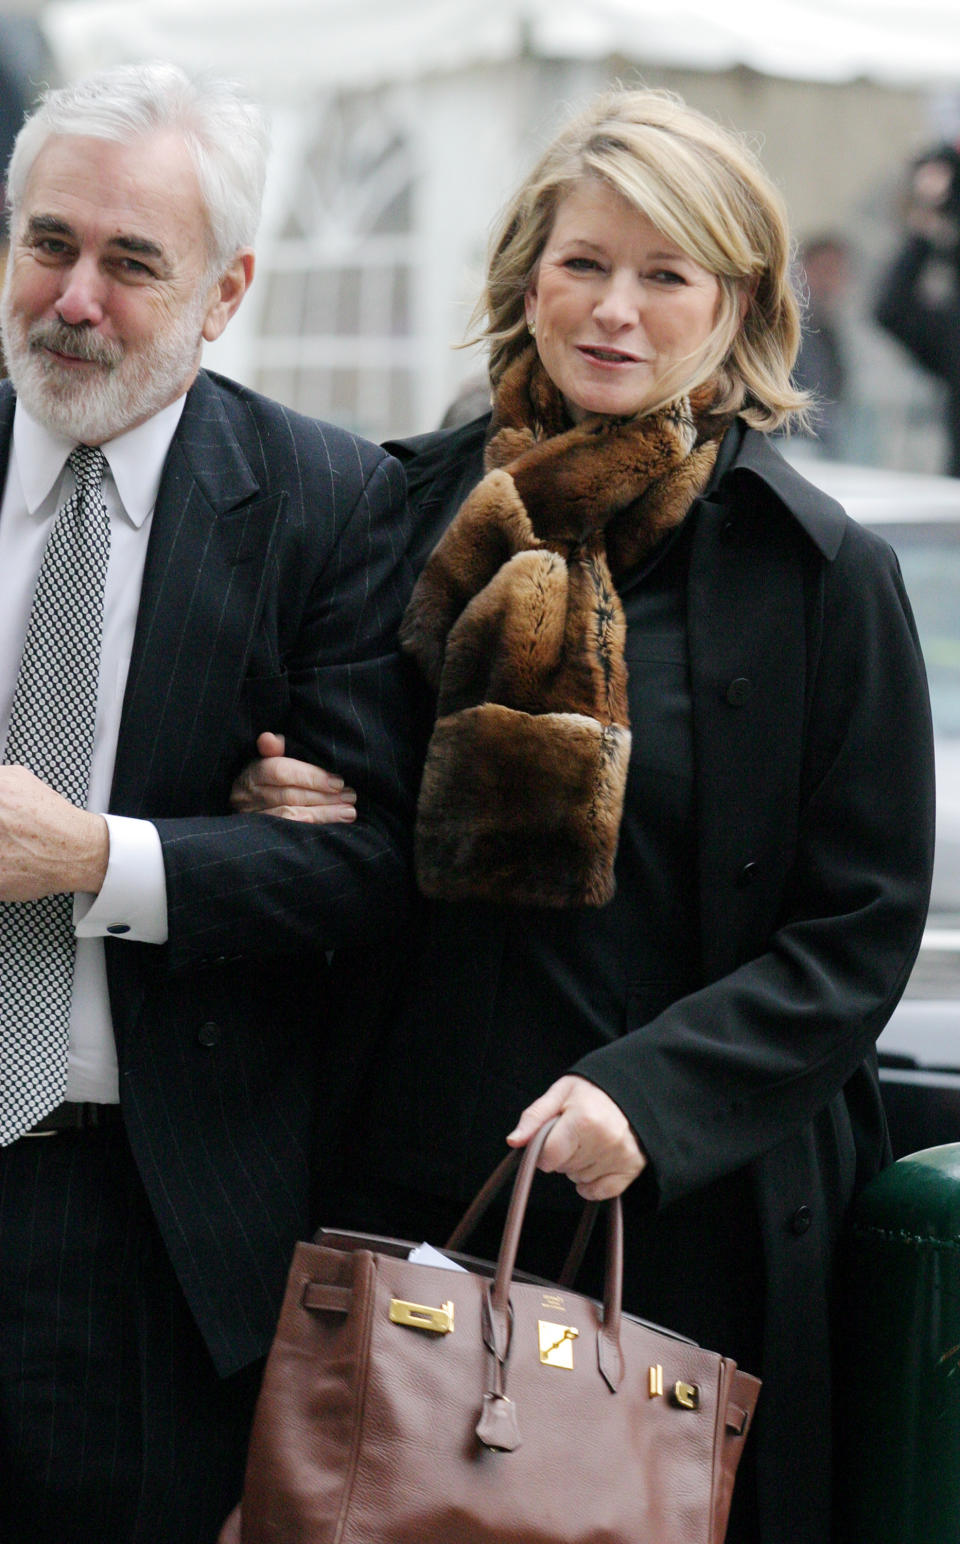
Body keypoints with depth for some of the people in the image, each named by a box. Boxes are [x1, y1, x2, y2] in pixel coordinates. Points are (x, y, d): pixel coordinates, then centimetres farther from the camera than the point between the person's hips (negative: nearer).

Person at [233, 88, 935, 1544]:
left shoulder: (824, 573, -3)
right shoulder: (415, 510, 6)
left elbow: (862, 927, -4)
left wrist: (650, 1095, -16)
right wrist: (289, 812, -5)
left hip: (695, 1203, -2)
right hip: (410, 1180, 3)